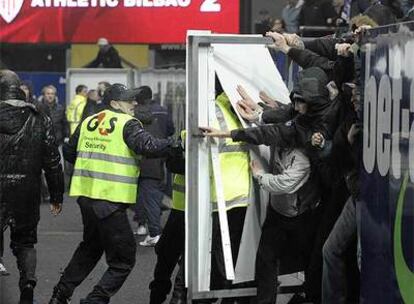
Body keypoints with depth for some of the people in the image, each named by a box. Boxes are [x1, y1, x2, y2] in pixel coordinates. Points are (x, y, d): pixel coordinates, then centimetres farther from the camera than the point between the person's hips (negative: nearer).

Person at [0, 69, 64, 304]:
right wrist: (57, 197, 11)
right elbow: (53, 163, 3)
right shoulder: (40, 121, 1)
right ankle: (28, 281, -1)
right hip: (27, 194, 2)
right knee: (25, 241, 17)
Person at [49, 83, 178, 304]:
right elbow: (148, 146, -22)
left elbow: (69, 152, 20)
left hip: (86, 194, 8)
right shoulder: (127, 124, -7)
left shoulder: (88, 122, 13)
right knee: (123, 259, 1)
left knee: (91, 246, 30)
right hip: (110, 200, -8)